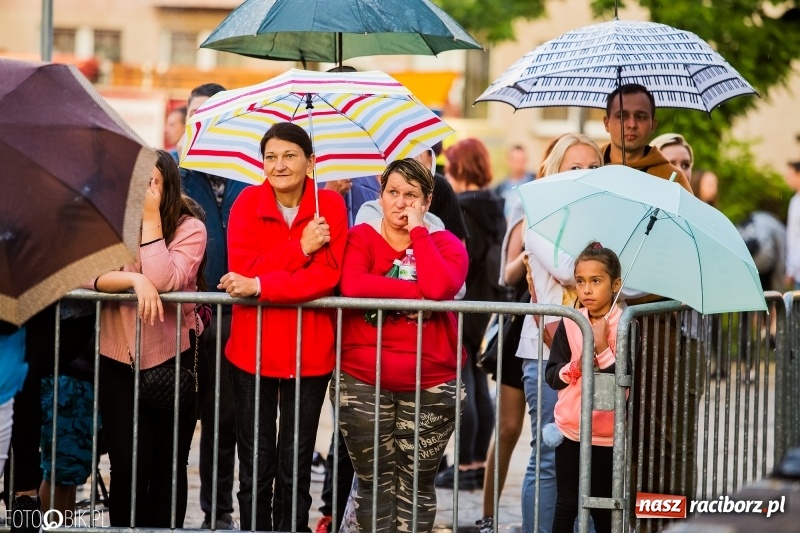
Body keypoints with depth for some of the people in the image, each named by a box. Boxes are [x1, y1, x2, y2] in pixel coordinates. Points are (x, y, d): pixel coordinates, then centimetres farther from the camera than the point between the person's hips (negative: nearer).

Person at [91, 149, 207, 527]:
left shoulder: (190, 228, -7)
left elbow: (164, 282, -22)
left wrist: (151, 218, -20)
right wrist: (135, 279, -29)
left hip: (172, 358, -1)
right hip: (118, 359, 1)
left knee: (168, 465, 7)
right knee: (128, 464, -5)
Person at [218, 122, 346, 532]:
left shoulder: (330, 205, -4)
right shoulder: (248, 202, -1)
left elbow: (327, 276, -15)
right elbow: (240, 269, -12)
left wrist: (260, 285, -23)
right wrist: (300, 249, -18)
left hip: (309, 353, 0)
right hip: (252, 350, 0)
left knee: (295, 471, 8)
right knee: (255, 467, 6)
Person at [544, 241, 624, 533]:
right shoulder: (569, 323, -1)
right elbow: (551, 375, -1)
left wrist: (603, 350, -22)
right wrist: (575, 366, -20)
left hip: (607, 435, -2)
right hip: (569, 430, 2)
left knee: (603, 510, 10)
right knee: (566, 506, 5)